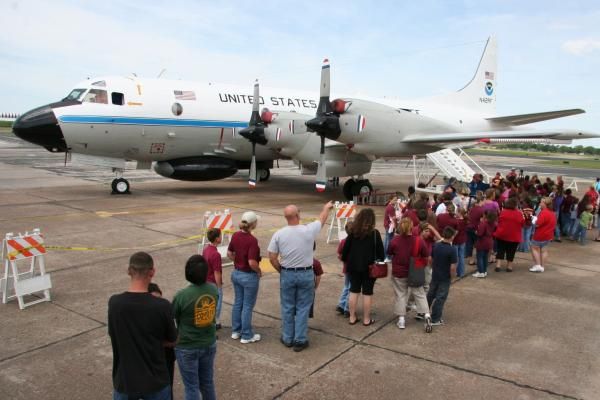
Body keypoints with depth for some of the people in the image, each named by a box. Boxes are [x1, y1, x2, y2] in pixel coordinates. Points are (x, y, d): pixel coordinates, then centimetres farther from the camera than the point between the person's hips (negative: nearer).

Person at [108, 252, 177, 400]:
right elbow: (172, 341, -5)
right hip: (155, 381, -1)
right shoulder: (162, 306, -20)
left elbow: (114, 335, 4)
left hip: (124, 380, 2)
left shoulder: (114, 303, -14)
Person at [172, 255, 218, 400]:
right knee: (207, 382, 21)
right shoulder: (214, 289, -9)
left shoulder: (182, 295, -24)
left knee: (191, 387, 12)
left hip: (187, 348, -4)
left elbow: (173, 318, -9)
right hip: (209, 344, 4)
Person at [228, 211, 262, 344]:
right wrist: (259, 271, -10)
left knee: (238, 302, 20)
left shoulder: (235, 235, -3)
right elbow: (252, 263, -28)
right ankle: (247, 336, 18)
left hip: (236, 273, 7)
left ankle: (235, 331, 33)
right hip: (249, 276, -7)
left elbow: (229, 254, 7)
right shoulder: (252, 240, -26)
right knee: (248, 306, 6)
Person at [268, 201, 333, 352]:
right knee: (303, 308, 9)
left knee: (287, 307, 14)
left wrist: (282, 271, 11)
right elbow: (322, 219, 9)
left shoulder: (279, 234, -9)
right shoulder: (308, 230, -12)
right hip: (306, 274, -1)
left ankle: (287, 338, 26)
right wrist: (327, 207, 29)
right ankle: (300, 340, 15)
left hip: (287, 274, 1)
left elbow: (272, 258, -5)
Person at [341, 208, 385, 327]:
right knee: (367, 292, 6)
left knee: (354, 291, 12)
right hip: (369, 267, -3)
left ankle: (352, 317, 18)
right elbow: (380, 251, -6)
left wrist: (345, 260, 16)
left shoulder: (353, 232, -2)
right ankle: (366, 319, 14)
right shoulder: (374, 233, -9)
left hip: (354, 266, 3)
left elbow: (346, 248, 1)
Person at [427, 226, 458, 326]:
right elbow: (453, 267, -21)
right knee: (440, 298, 6)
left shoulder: (436, 245, -5)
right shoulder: (452, 250, -21)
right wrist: (451, 275, -2)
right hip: (445, 278, -5)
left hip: (434, 276, 5)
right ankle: (435, 320, 14)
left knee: (430, 295, 20)